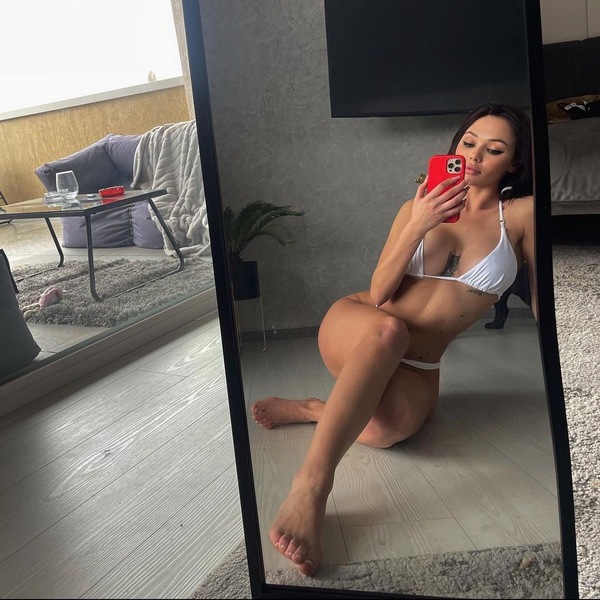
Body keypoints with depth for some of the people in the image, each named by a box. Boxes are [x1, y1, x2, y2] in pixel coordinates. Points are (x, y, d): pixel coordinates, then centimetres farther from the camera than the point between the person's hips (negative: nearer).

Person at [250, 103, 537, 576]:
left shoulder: (523, 213, 0)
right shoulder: (418, 207, 4)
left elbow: (542, 299, 4)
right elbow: (378, 295, -4)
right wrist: (418, 226, -16)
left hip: (414, 368, 0)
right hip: (352, 328, 1)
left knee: (389, 428, -36)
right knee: (389, 330, -39)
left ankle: (311, 409, -5)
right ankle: (311, 485, -43)